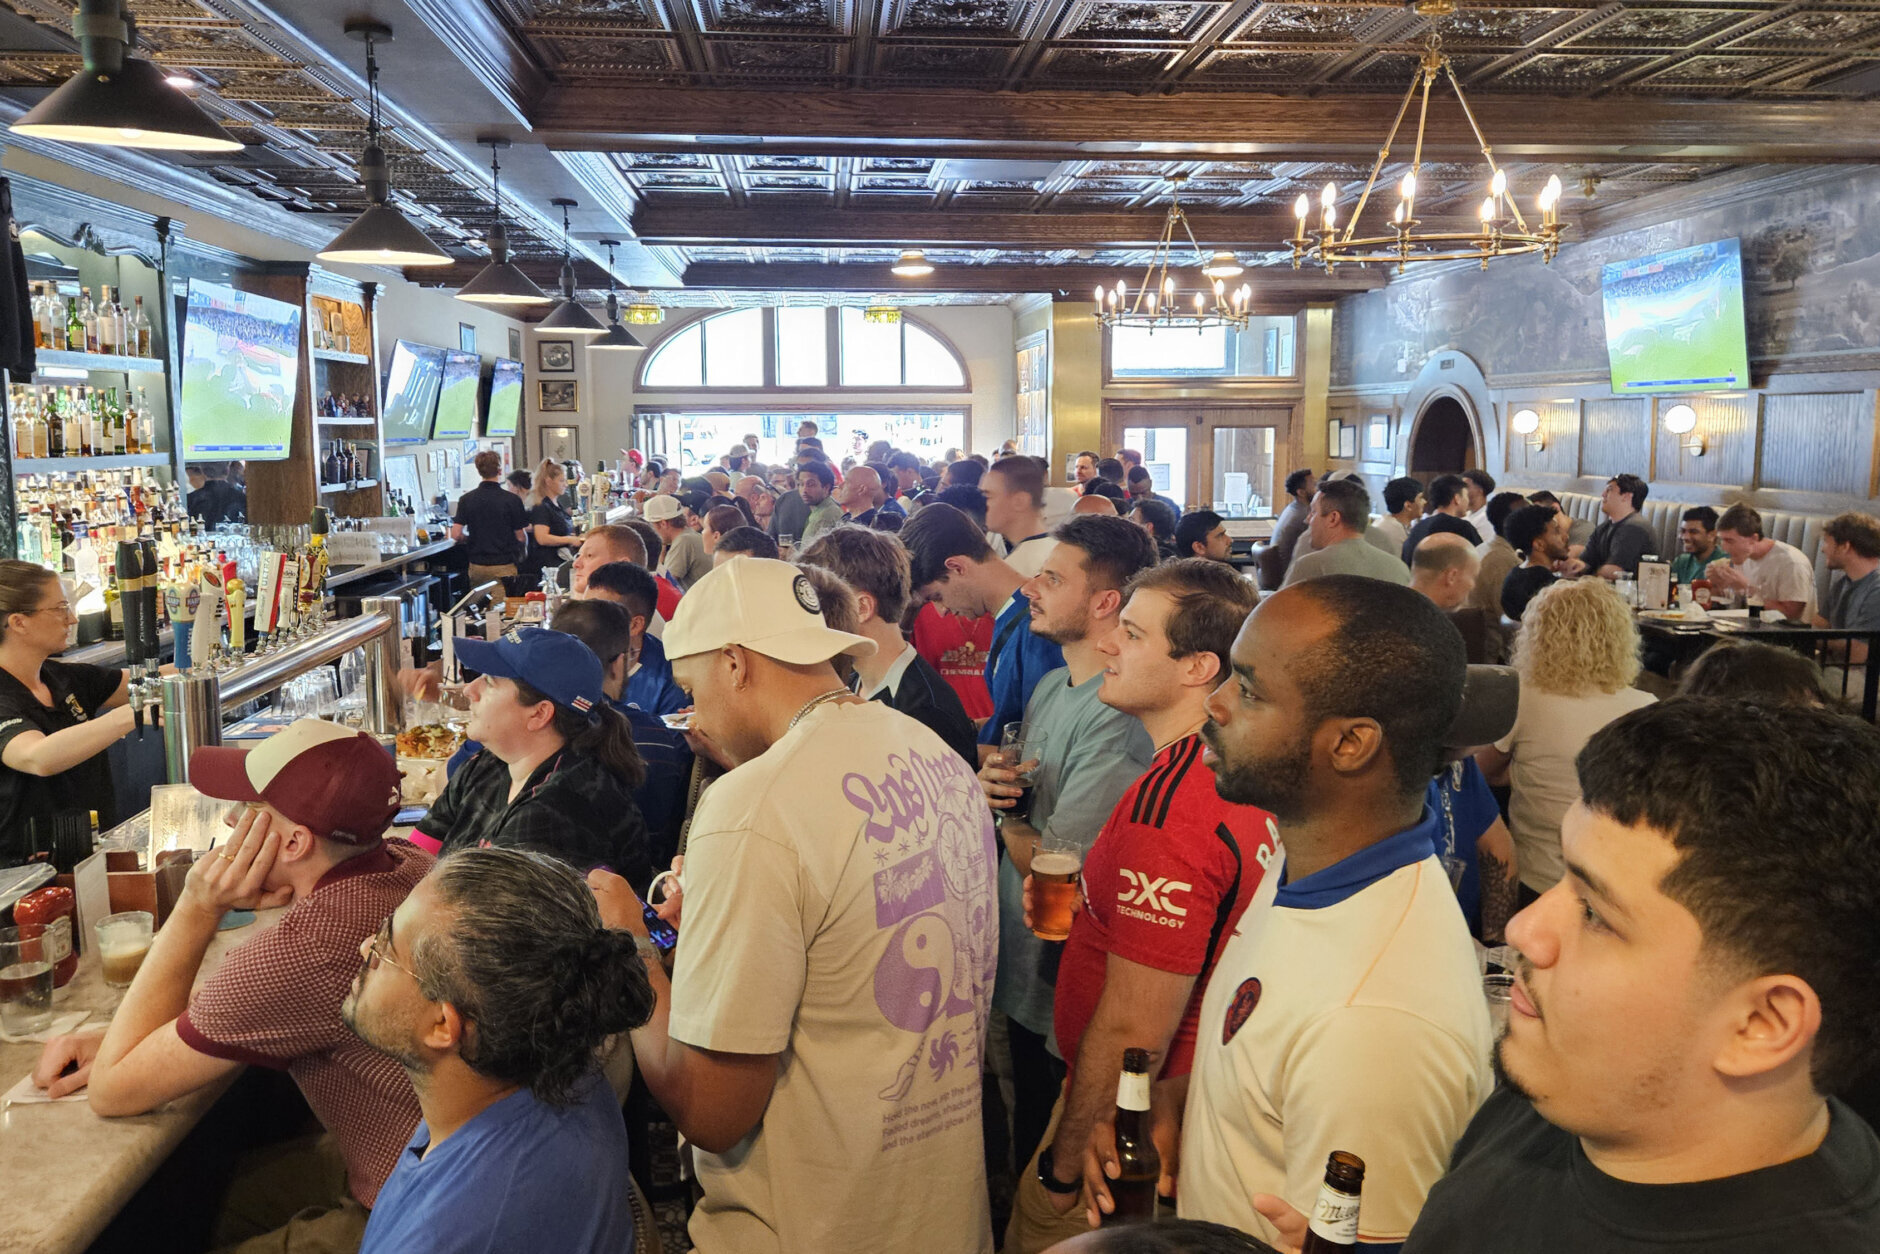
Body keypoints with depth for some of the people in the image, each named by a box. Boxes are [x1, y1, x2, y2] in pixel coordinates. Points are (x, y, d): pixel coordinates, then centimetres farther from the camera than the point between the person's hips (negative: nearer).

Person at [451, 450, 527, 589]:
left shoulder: (466, 499, 0)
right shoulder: (511, 500, -8)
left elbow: (456, 535, -3)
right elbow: (521, 537, -4)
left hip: (477, 567, 3)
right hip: (504, 566, -3)